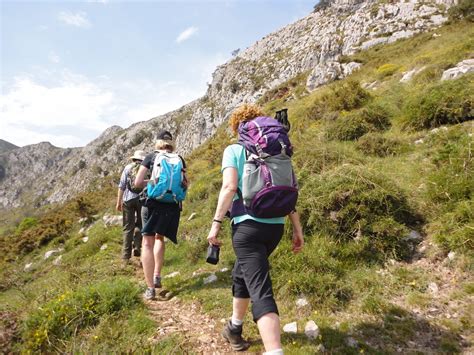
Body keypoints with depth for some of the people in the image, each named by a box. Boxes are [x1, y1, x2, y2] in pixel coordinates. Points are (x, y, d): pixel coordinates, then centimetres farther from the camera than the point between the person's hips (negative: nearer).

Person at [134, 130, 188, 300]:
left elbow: (137, 182, -5)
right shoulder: (179, 159, 7)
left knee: (148, 242, 5)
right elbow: (185, 184, 11)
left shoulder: (151, 157, 0)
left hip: (153, 203, -3)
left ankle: (150, 288, 3)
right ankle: (157, 276, 22)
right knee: (160, 237, 26)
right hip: (172, 206, 3)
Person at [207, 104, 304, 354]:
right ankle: (235, 328, 44)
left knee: (261, 291, -7)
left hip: (248, 225, -6)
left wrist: (216, 223, -10)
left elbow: (230, 187, -14)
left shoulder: (233, 150, 0)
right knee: (242, 274, 26)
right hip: (275, 226, 6)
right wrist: (297, 228, 11)